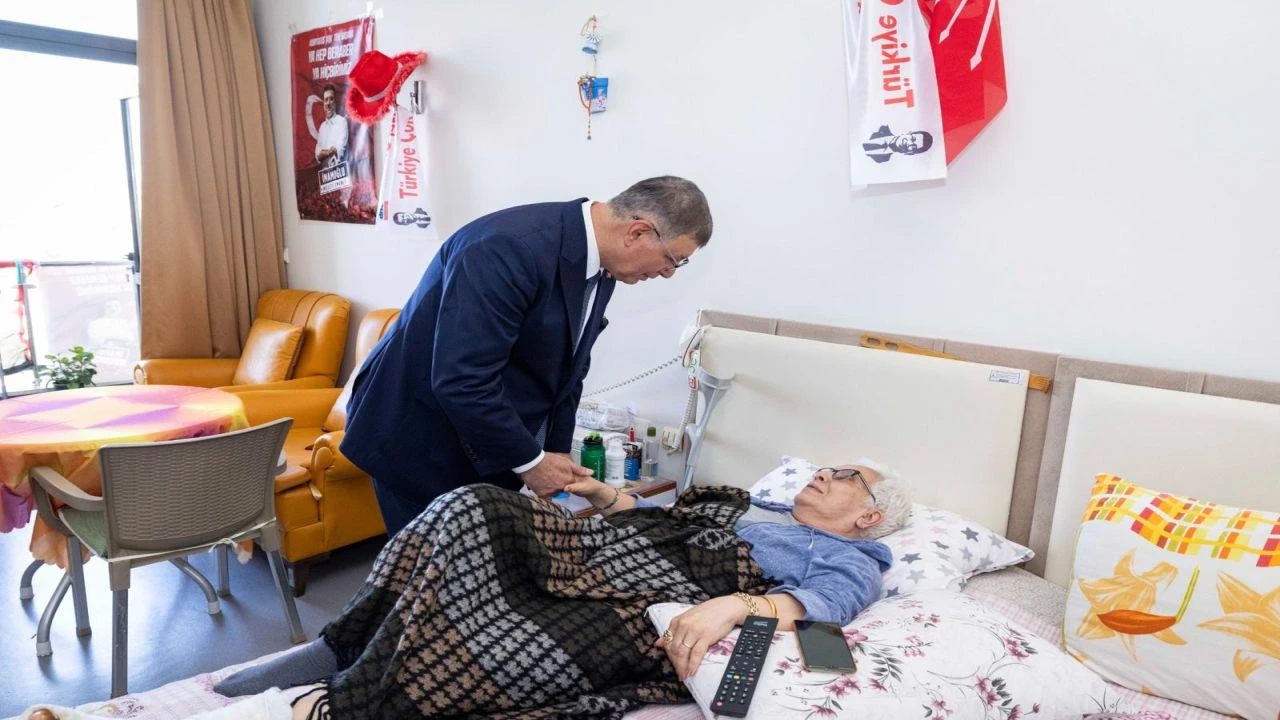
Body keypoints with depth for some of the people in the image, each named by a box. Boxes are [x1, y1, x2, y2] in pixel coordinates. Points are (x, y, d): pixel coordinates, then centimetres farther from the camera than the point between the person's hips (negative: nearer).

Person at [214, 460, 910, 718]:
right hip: (598, 547, 7)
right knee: (474, 509, -15)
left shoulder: (849, 560, 9)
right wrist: (605, 494, 19)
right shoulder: (758, 505, 32)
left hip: (654, 608, -7)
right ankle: (342, 648, -7)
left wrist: (737, 603, -31)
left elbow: (822, 602, -14)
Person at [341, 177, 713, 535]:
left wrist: (554, 456, 4)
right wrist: (530, 461, -21)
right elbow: (462, 380, -32)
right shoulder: (512, 246, -29)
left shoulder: (600, 267, -2)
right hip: (420, 439, -7)